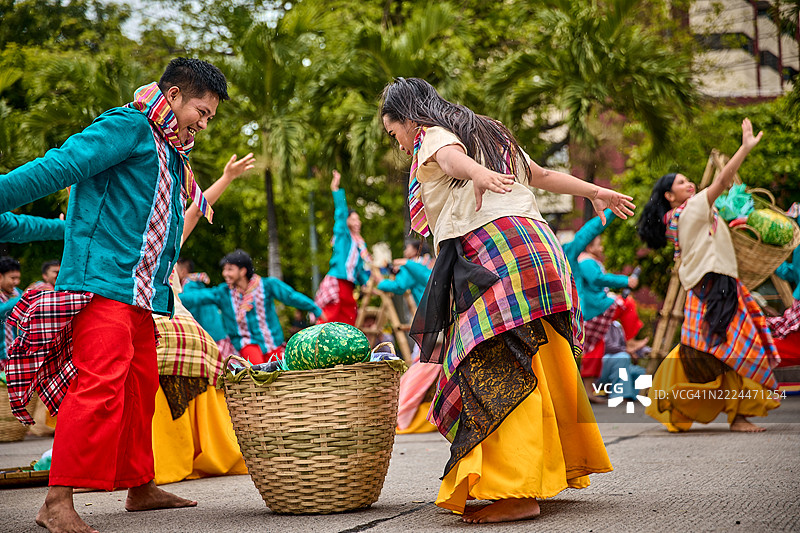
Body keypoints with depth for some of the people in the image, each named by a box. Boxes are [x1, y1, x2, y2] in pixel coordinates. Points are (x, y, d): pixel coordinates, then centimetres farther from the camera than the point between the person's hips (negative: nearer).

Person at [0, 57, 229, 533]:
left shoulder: (170, 153, 24)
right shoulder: (127, 127, -6)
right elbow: (55, 168, -14)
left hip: (140, 294, 10)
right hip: (104, 279, -10)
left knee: (139, 386, 14)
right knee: (100, 383, -18)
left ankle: (140, 487, 25)